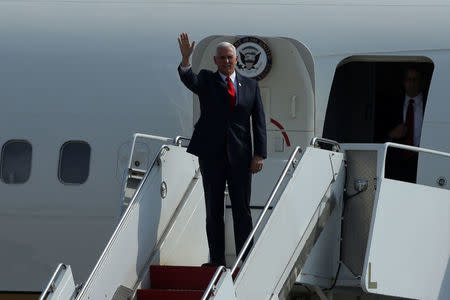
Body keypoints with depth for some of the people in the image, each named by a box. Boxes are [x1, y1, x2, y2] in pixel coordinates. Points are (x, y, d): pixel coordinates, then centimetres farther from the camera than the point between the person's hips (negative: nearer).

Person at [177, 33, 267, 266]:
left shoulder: (250, 86, 11)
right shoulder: (206, 81, 6)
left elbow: (259, 122, 9)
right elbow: (189, 80, -17)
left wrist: (259, 154, 0)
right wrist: (186, 59, -37)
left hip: (240, 156, 1)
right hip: (212, 155, -1)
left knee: (242, 210, 1)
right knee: (214, 210, 3)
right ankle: (216, 260, 7)